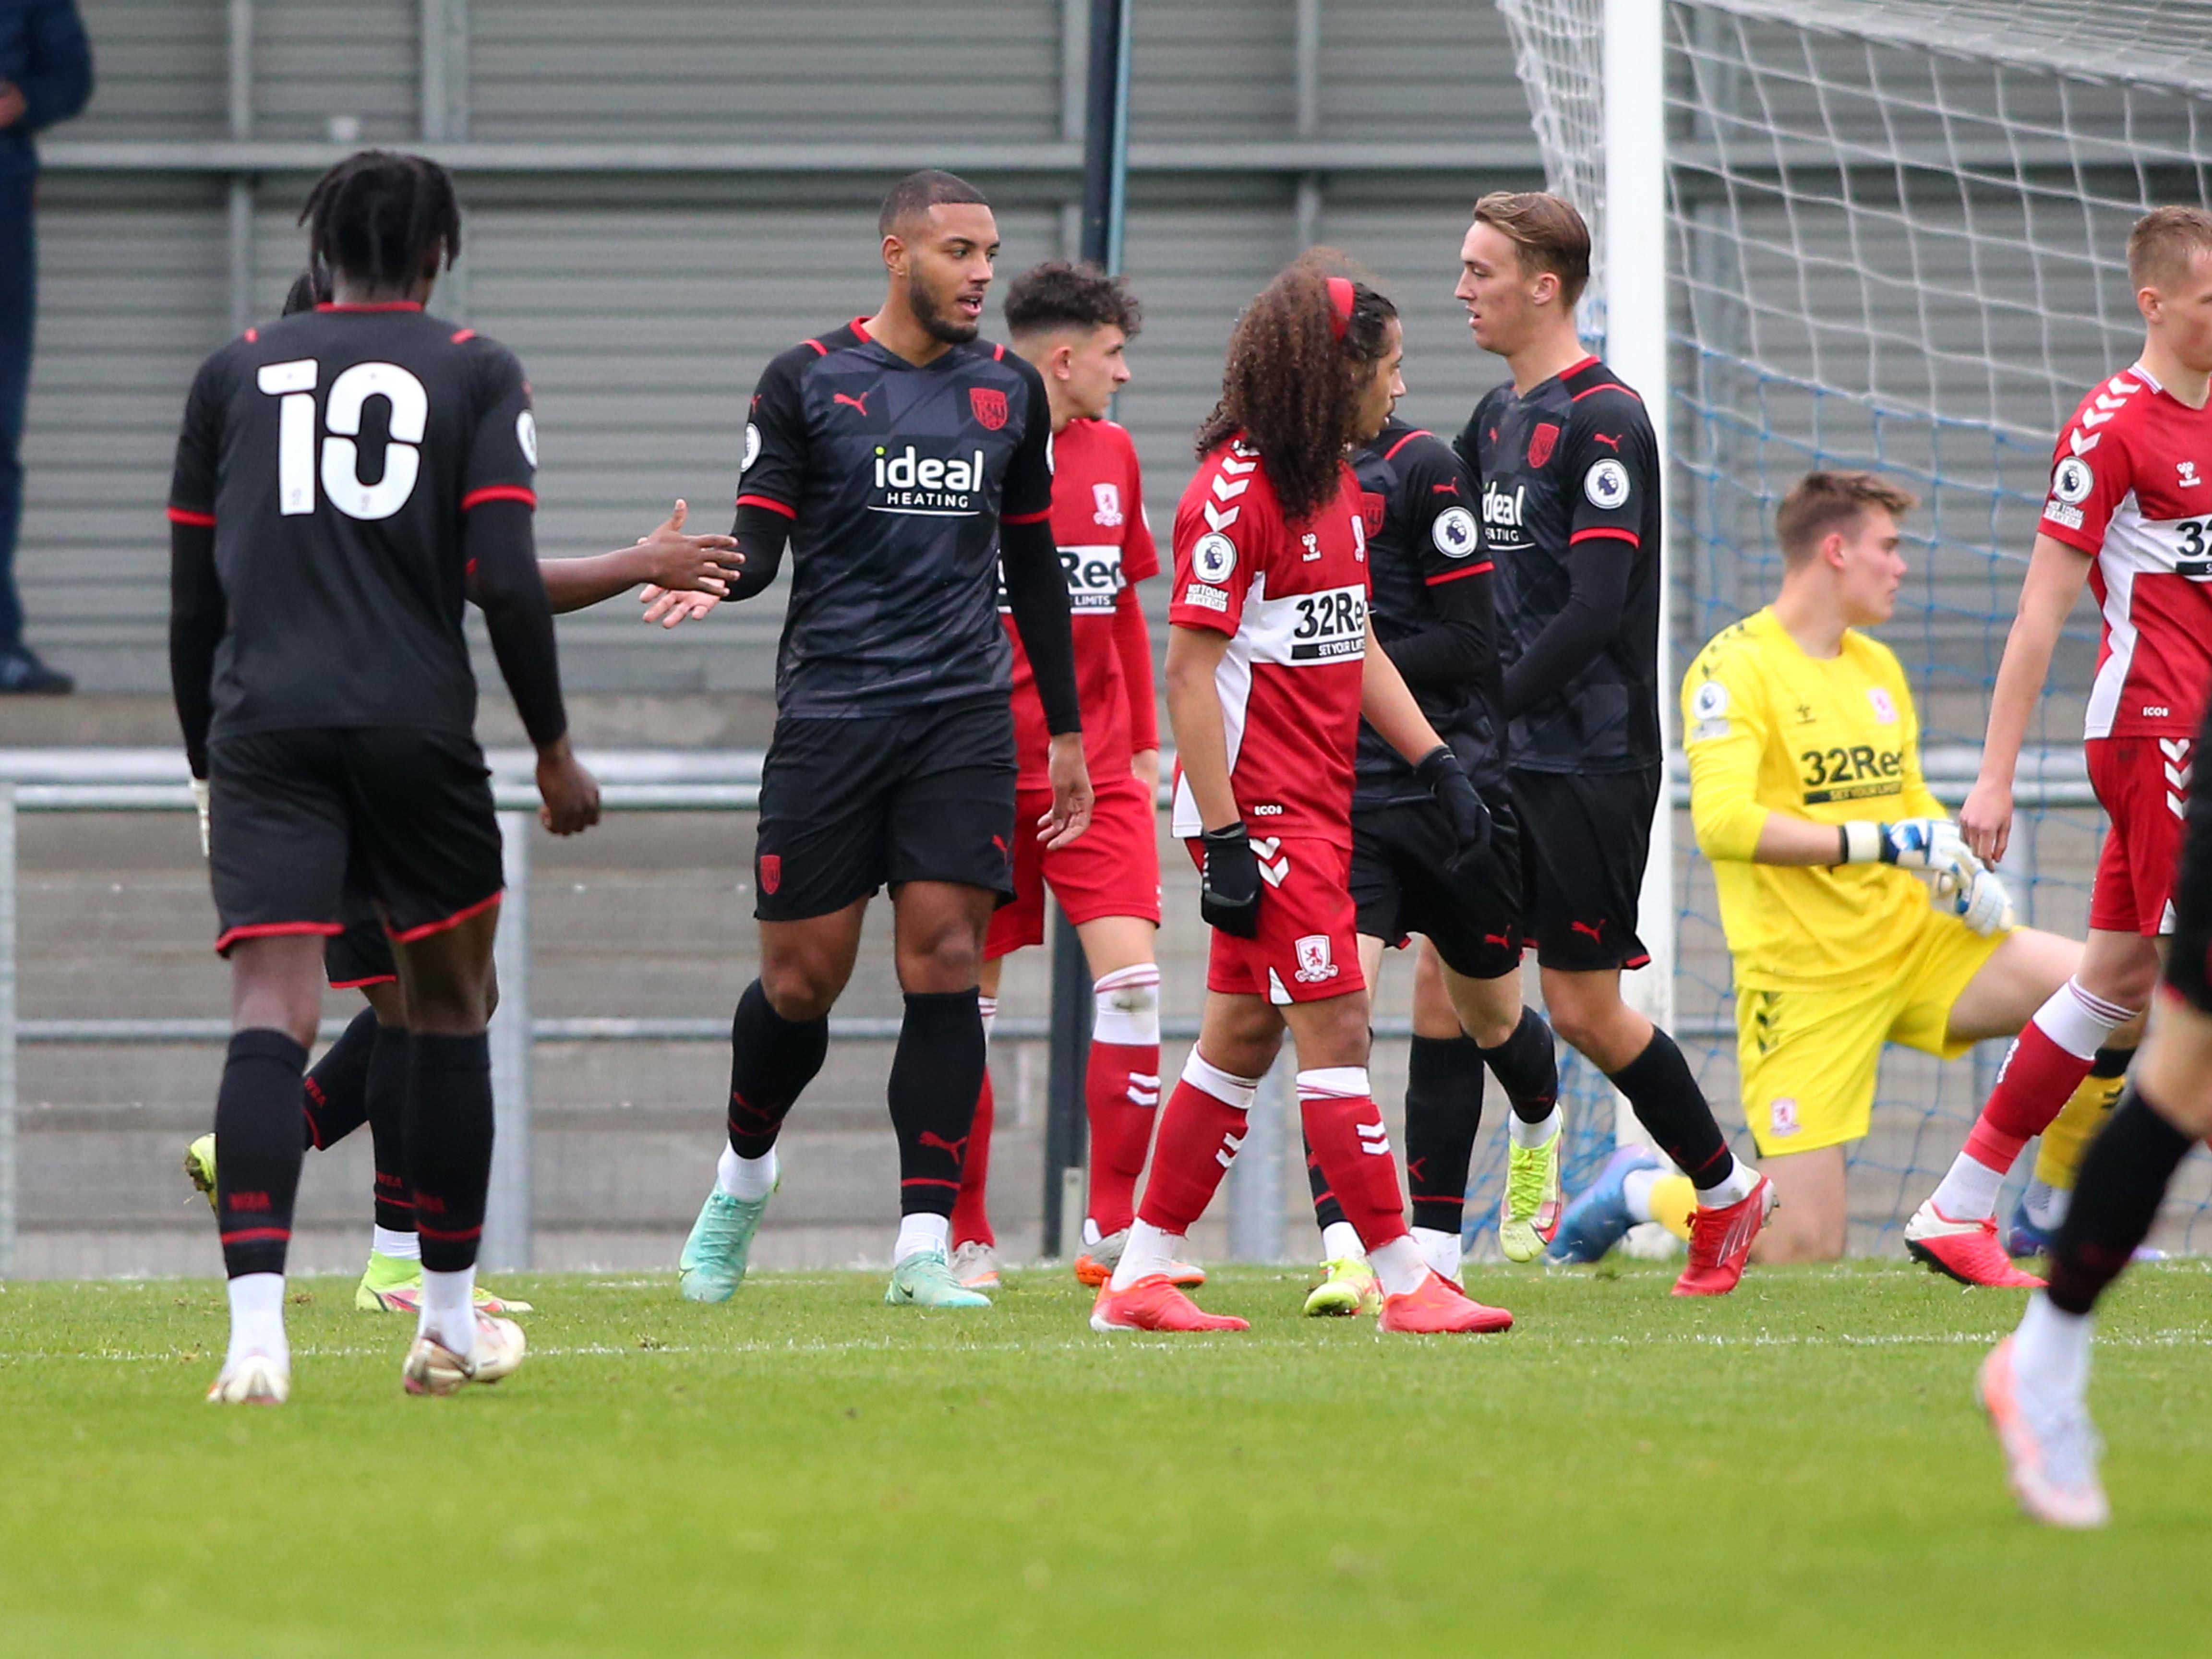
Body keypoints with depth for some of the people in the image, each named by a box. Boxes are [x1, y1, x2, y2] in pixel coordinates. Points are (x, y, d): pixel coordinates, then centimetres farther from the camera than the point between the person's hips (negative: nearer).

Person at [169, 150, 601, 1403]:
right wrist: (555, 748, 5)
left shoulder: (238, 373, 13)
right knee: (451, 1005, 17)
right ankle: (451, 1321, 25)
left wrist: (212, 767, 23)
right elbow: (507, 580, -5)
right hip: (416, 729, -1)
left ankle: (258, 1325, -27)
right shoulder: (475, 374, 5)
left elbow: (192, 599, 14)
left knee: (273, 1016, -9)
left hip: (263, 729, 1)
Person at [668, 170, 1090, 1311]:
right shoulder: (807, 382, 0)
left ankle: (924, 1247, -7)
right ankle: (742, 1180, 30)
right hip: (830, 712, -2)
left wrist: (1064, 730, 18)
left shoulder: (1009, 391, 11)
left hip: (965, 715, 2)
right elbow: (759, 545, -2)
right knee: (801, 981, 1)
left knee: (945, 963, -9)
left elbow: (1034, 567, 19)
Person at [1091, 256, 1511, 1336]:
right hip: (1262, 813, -10)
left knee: (1244, 1035, 11)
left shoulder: (1333, 485, 14)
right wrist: (1222, 841, -21)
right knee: (1335, 1027, -8)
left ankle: (1141, 1277, 16)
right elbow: (1190, 671, -17)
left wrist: (1438, 763, 14)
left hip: (1317, 807, 10)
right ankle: (1404, 1285, -7)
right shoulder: (1235, 492, -15)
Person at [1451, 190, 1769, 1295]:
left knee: (1584, 1007, -3)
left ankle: (1725, 1190, 17)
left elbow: (1595, 607, -19)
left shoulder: (1604, 421, -12)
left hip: (1592, 762, -8)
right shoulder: (1496, 419, 14)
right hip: (1504, 759, 8)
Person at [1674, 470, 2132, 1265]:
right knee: (1803, 1247, -13)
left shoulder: (1878, 667, 12)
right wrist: (1885, 843, -26)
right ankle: (1642, 1191, 16)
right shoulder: (1736, 668, -13)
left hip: (1910, 936, 7)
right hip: (1806, 977, -7)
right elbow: (1723, 821, -26)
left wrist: (1961, 862, 3)